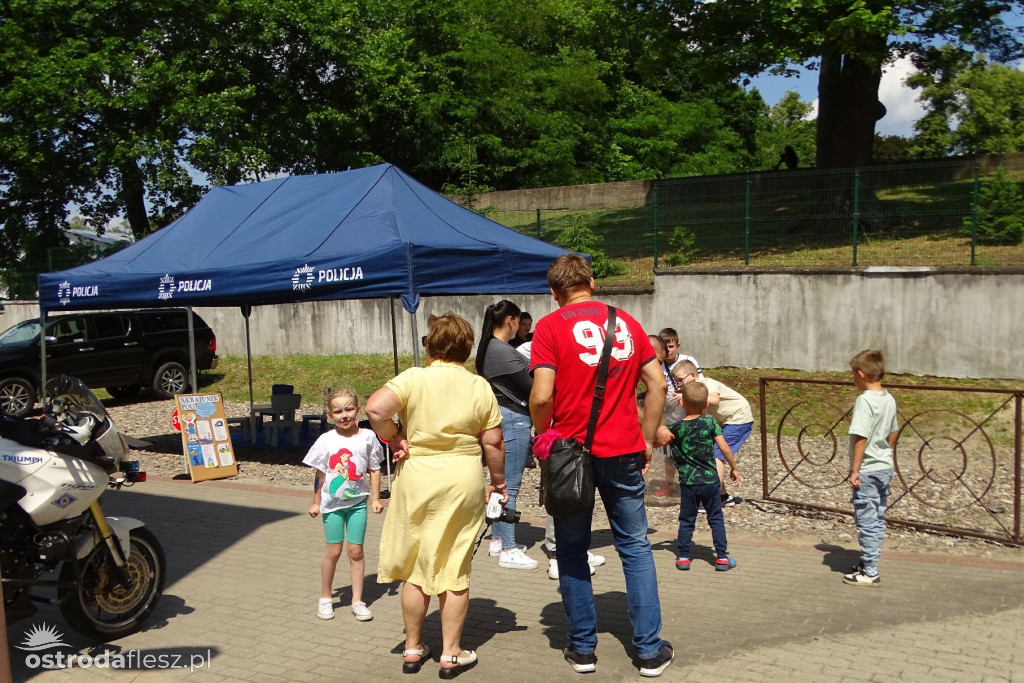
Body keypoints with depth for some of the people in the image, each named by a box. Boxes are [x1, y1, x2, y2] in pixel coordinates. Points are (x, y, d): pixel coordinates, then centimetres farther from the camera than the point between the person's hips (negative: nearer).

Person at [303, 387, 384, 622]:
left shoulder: (367, 437, -5)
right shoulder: (326, 440, -6)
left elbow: (374, 470, 2)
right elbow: (320, 474, 1)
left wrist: (376, 498, -1)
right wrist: (316, 502, 4)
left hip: (358, 502, 1)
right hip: (332, 503, 0)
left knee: (356, 550, 3)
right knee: (334, 551, 5)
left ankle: (357, 600, 14)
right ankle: (325, 597, 23)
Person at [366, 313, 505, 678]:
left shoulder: (413, 378, -7)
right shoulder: (480, 386, -2)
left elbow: (375, 408, -20)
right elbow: (493, 443, -3)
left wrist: (394, 440, -5)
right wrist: (499, 481, 11)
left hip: (417, 476, 0)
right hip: (463, 480, 1)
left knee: (416, 568, 14)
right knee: (455, 570, 10)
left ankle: (413, 650, 25)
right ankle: (451, 655, 18)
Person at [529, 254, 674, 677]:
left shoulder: (551, 327, -6)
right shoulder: (626, 323, 6)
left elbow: (542, 396, -15)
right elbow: (657, 384, 4)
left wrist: (544, 438, 3)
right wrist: (647, 440, 11)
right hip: (623, 452, 3)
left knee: (572, 550, 12)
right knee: (635, 547, 12)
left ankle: (583, 647, 20)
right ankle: (650, 650, 16)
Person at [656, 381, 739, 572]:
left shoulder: (676, 427, -7)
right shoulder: (710, 422, -5)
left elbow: (657, 440, -3)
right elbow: (724, 448, -4)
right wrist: (733, 468, 6)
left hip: (688, 483, 0)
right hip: (710, 480, 0)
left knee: (686, 520, 11)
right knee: (716, 519, 11)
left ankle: (683, 557, 12)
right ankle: (722, 557, 11)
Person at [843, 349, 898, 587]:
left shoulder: (864, 400, -19)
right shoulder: (889, 399, 6)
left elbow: (861, 438, -22)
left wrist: (854, 471, -18)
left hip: (867, 471, -9)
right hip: (885, 467, 9)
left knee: (867, 521, -1)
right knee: (878, 519, 17)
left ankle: (870, 573, 5)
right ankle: (869, 562, 29)